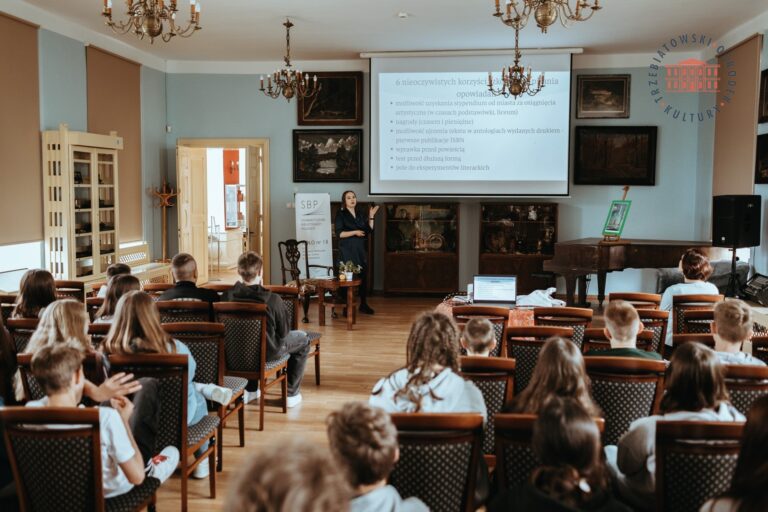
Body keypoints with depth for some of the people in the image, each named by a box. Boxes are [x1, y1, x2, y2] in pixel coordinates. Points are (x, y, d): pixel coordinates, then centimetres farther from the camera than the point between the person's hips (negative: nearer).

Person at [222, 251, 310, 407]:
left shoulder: (227, 296, -17)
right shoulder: (272, 299, -27)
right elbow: (284, 332, -13)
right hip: (267, 353, -4)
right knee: (303, 339, 21)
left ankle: (250, 390, 42)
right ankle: (292, 393, 24)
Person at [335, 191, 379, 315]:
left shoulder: (361, 214, 14)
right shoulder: (341, 215, -2)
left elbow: (370, 230, 9)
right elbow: (339, 233, -11)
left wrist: (371, 216, 1)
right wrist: (355, 232, -18)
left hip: (361, 250, 5)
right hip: (347, 251, -5)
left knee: (364, 276, 4)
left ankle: (363, 304, 14)